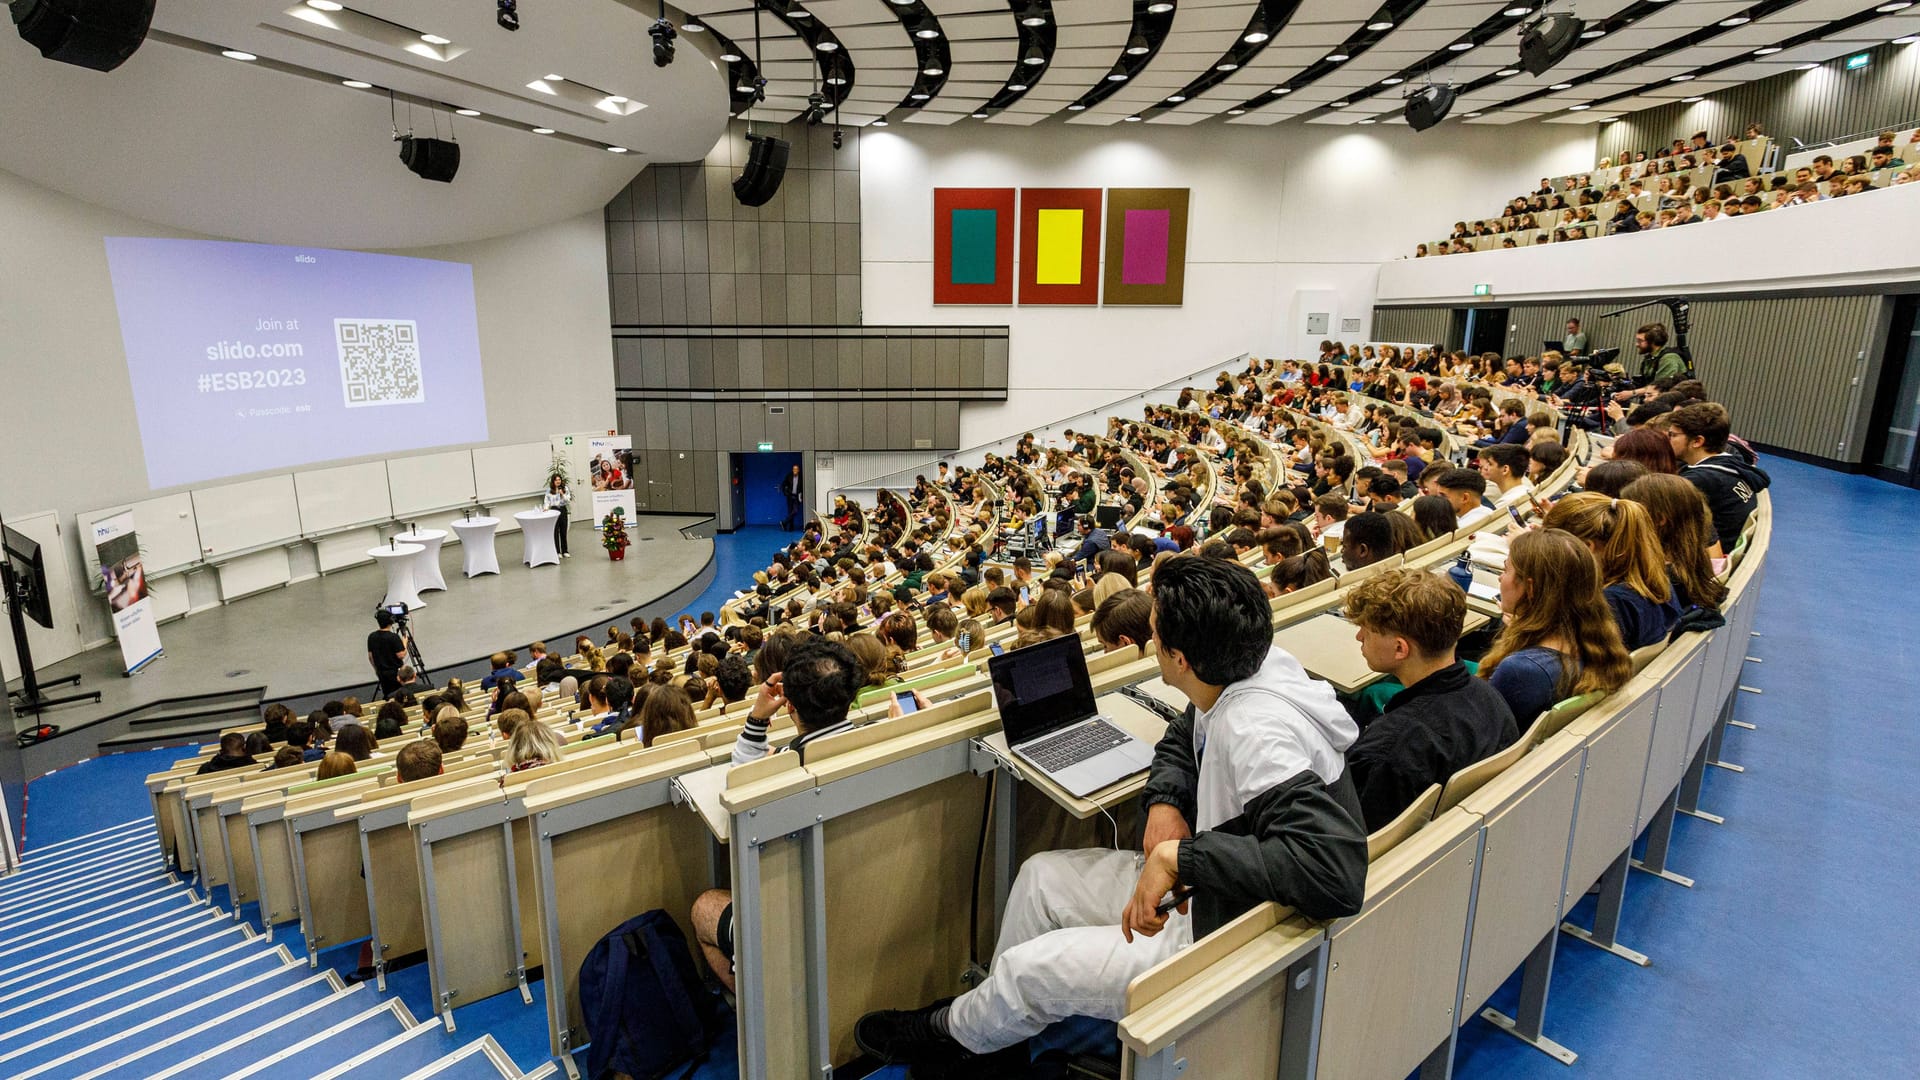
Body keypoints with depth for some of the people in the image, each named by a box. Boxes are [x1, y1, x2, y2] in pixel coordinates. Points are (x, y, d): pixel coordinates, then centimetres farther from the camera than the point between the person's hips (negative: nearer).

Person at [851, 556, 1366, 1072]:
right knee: (1040, 876, 12)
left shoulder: (1256, 733, -35)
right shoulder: (1239, 676, -8)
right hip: (1200, 893, 9)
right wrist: (1165, 802, -9)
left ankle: (950, 1031, 32)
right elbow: (1181, 739, 12)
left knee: (1028, 968, -3)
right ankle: (991, 1022, 32)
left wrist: (1181, 855, -39)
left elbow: (1338, 867, -44)